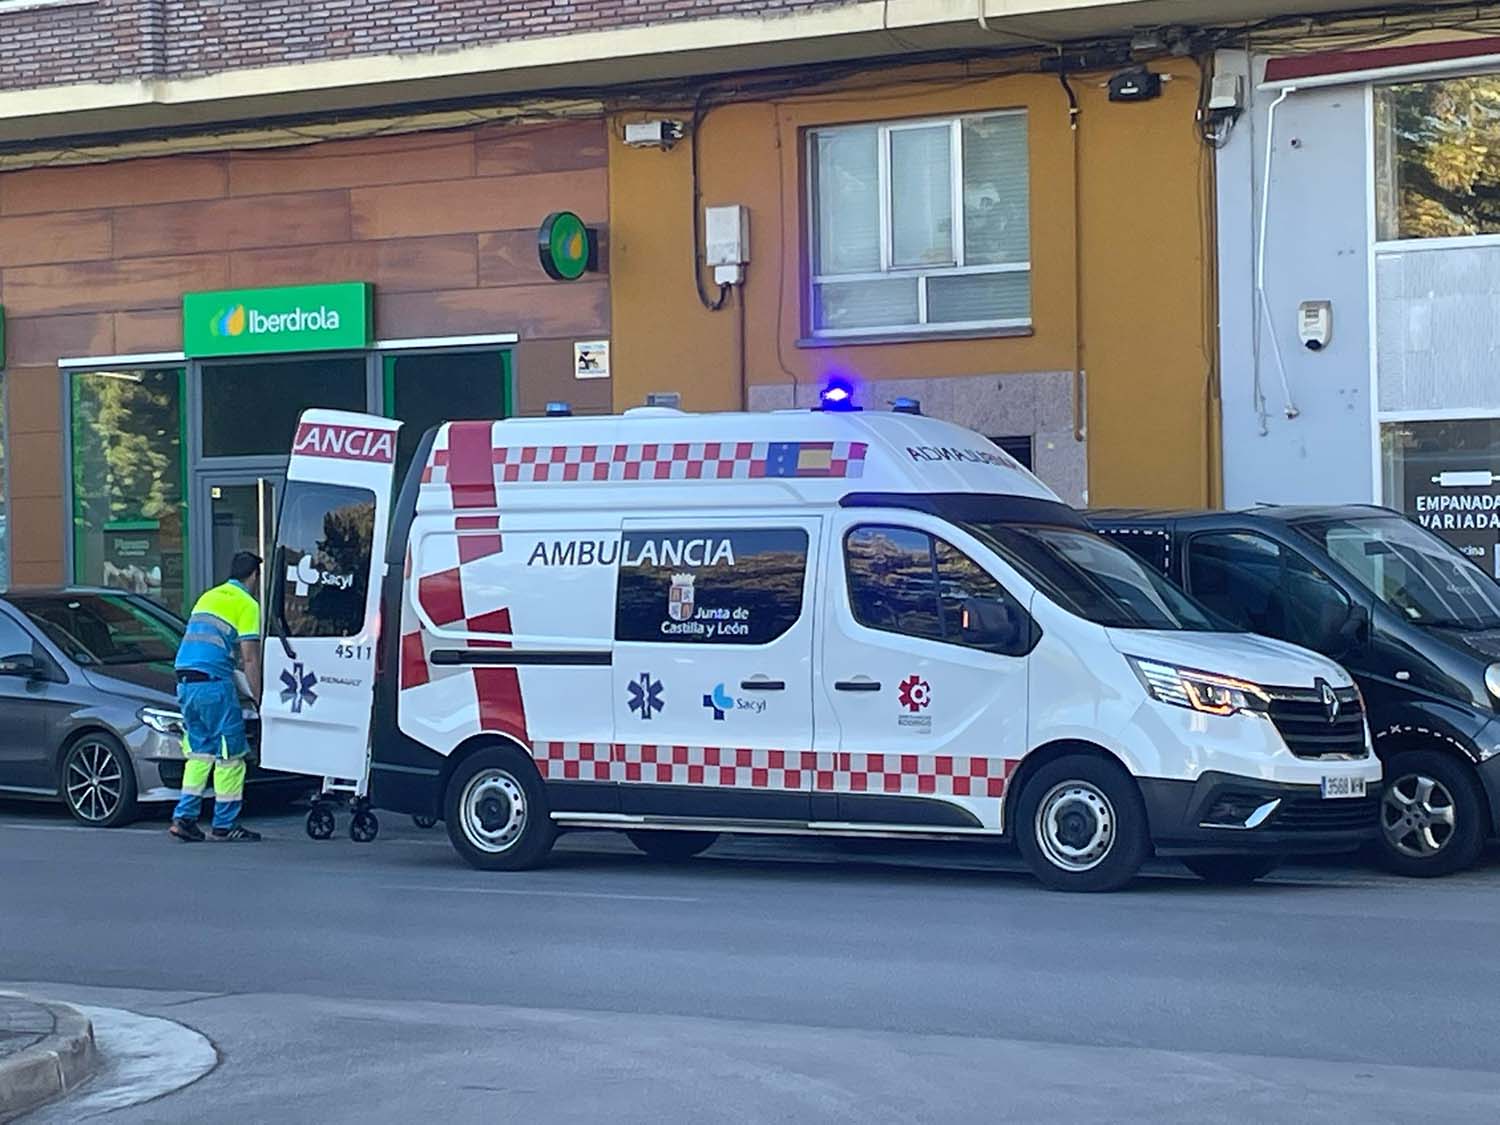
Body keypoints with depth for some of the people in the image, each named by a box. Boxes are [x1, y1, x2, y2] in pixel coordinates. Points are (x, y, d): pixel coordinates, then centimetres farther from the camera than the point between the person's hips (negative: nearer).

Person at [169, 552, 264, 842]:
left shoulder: (208, 597, 21)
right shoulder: (247, 605, -3)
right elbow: (250, 659, -8)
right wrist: (260, 701, -6)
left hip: (185, 682, 8)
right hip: (214, 683, -8)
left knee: (199, 752, 15)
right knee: (229, 754, 1)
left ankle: (184, 817, 7)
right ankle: (225, 824, 3)